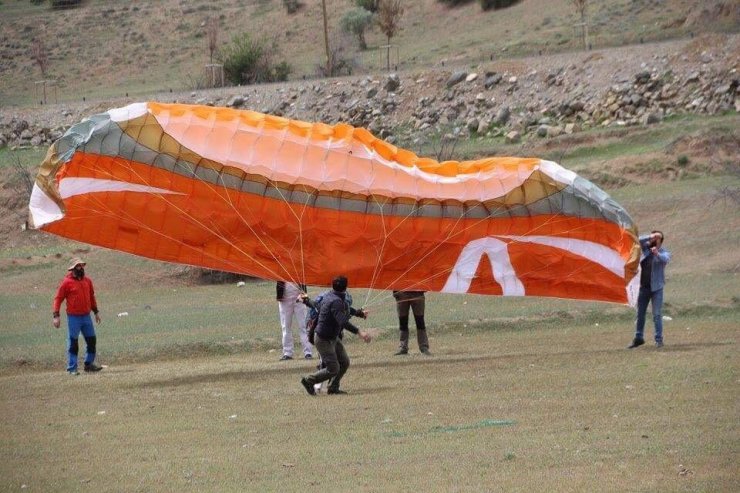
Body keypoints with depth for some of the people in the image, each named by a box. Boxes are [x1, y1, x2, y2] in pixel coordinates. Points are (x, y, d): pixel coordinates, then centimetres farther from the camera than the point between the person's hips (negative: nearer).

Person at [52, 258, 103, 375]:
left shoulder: (87, 281, 8)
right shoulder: (67, 282, -9)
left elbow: (92, 297, 20)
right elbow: (58, 298, -7)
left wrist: (96, 312, 21)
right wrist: (56, 316, -13)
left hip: (86, 316, 6)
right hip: (73, 317, -6)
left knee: (92, 340, 9)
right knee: (73, 343, 0)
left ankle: (89, 364, 23)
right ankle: (72, 368, 5)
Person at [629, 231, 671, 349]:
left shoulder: (663, 252, -7)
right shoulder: (646, 248, 7)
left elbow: (666, 259, -27)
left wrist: (657, 254, -48)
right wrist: (650, 237, -15)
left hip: (656, 287, -5)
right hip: (644, 287, 5)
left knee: (657, 314, -6)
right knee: (640, 313, 11)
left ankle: (659, 339, -2)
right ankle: (638, 338, 22)